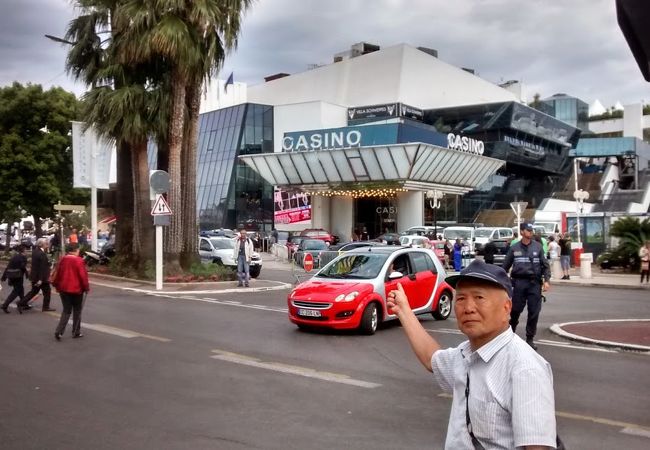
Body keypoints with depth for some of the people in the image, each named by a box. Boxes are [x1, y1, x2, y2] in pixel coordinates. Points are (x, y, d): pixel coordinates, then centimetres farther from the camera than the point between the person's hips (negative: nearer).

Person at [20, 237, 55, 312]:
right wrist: (41, 279, -23)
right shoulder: (42, 254, -23)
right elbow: (43, 268, -23)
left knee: (34, 291, 19)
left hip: (34, 276, 8)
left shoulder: (35, 251, 3)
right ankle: (46, 306, 15)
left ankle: (22, 303, 16)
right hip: (42, 277, -8)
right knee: (47, 291, 8)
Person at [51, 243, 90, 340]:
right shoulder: (79, 261, -14)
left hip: (64, 289, 5)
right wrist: (86, 287, -3)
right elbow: (83, 275, -14)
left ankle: (59, 331, -2)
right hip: (76, 289, -5)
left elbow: (57, 274, 9)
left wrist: (56, 285, 22)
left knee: (66, 311, 13)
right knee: (77, 311, 10)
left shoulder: (62, 260, 3)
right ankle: (76, 332, 15)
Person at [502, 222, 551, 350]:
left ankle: (530, 339, 11)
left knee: (534, 312, 0)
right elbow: (505, 266, 10)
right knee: (515, 310, 2)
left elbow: (545, 265, 5)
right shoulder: (514, 248, 5)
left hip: (535, 283, 1)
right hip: (519, 283, 0)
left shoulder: (538, 247, 5)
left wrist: (546, 280, -6)